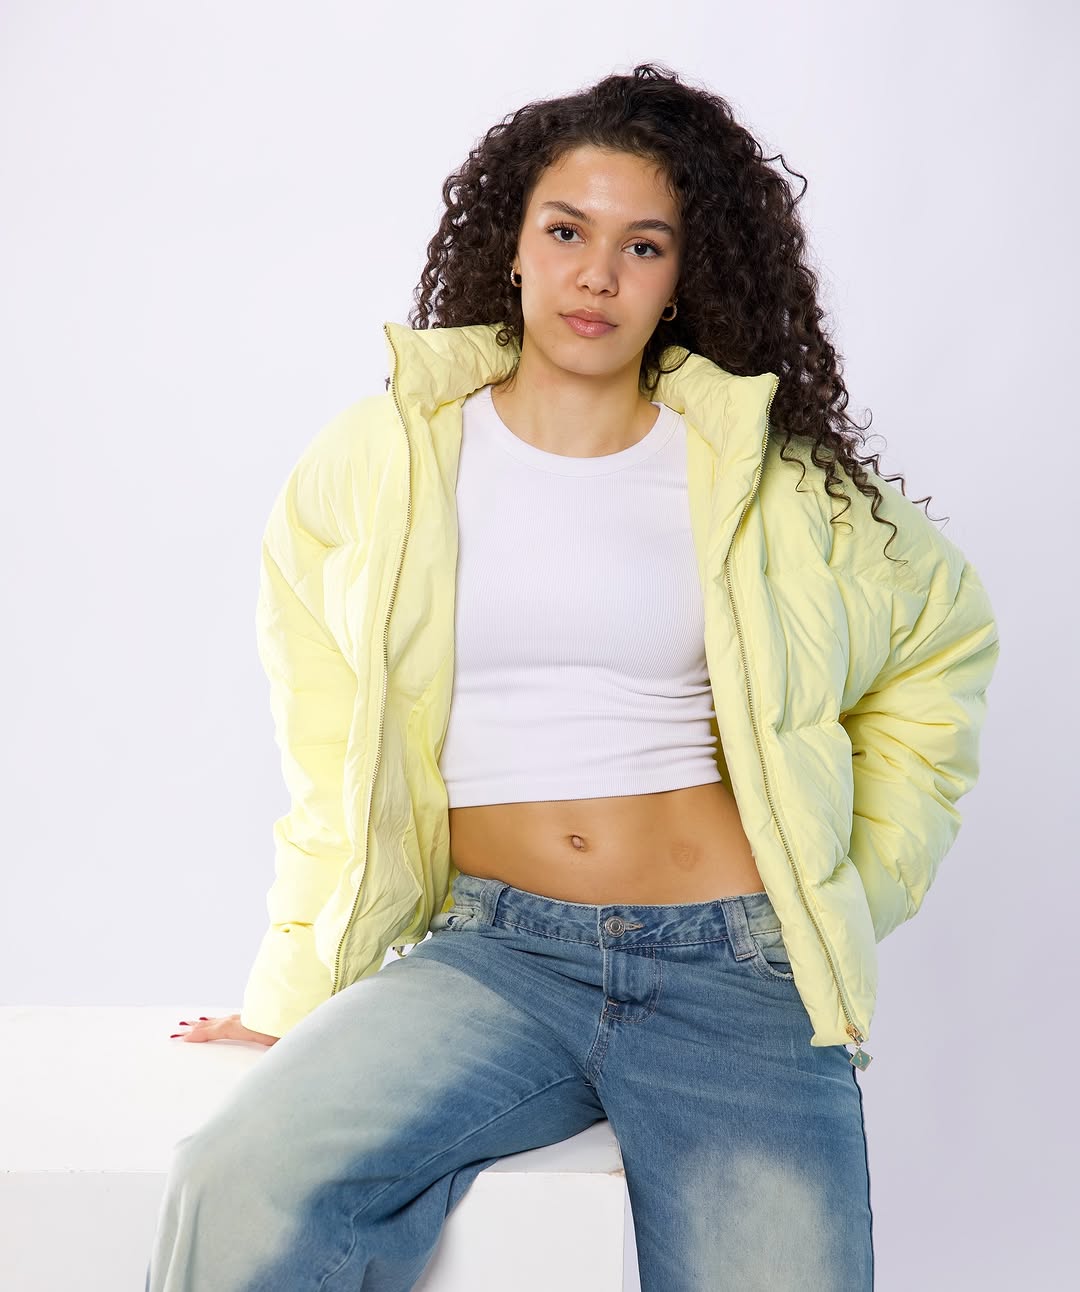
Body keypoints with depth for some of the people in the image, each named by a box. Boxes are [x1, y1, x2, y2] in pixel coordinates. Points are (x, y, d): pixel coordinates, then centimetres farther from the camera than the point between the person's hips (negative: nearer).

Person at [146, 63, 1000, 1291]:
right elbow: (335, 765, 11)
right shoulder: (376, 460, 7)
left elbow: (943, 639, 19)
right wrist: (293, 992, 6)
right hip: (489, 948, 0)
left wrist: (858, 890, 14)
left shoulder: (761, 467, 7)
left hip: (736, 962, 1)